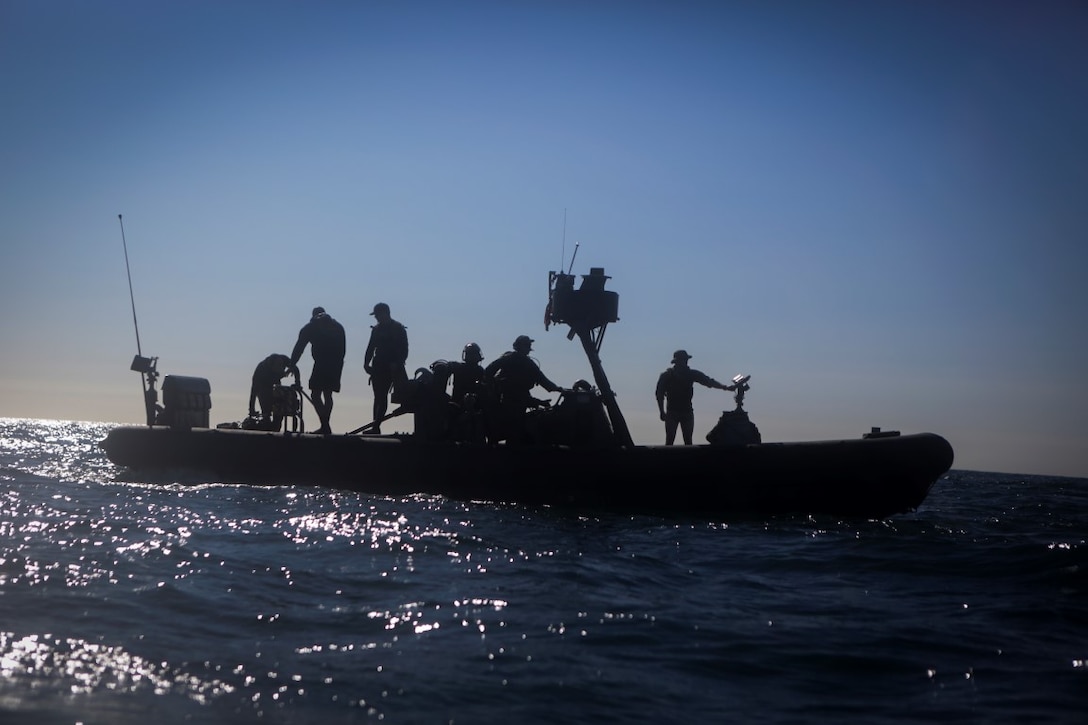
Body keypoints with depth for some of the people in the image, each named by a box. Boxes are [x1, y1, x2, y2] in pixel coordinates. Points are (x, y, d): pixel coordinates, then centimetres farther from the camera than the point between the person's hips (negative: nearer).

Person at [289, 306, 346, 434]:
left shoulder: (310, 328, 8)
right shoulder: (338, 327, 20)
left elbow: (298, 348, 7)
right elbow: (343, 349, 16)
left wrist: (291, 365, 11)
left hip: (321, 364, -5)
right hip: (336, 365, 5)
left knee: (315, 395, -4)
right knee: (328, 395, 15)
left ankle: (325, 425, -17)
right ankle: (326, 426, 14)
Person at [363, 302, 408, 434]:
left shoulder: (399, 329, -2)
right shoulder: (377, 329, 14)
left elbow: (404, 350, -6)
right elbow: (371, 347, 16)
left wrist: (396, 364, -17)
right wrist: (366, 362, 3)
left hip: (391, 368, -5)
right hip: (378, 367, 5)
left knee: (381, 398, -10)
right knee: (379, 397, 4)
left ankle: (376, 427, -10)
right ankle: (376, 427, 5)